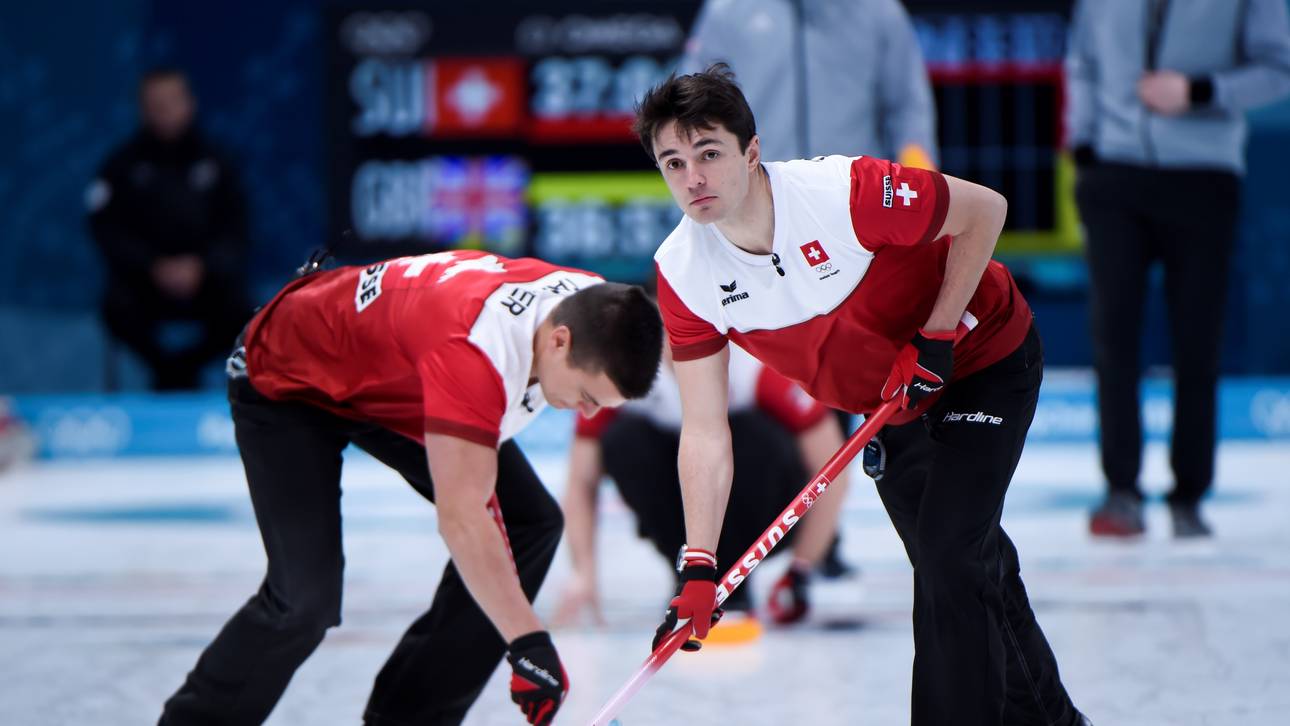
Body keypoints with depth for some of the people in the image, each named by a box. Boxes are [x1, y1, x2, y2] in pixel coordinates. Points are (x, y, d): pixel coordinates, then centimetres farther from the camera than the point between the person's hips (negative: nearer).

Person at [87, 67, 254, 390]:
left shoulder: (214, 162, 5)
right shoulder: (124, 164, 2)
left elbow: (235, 231, 2)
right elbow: (107, 230, -3)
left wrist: (200, 267, -17)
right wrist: (154, 267, -18)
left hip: (203, 276, 1)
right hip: (142, 277, -1)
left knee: (237, 310, -28)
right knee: (118, 307, -33)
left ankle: (187, 364, 4)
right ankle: (164, 366, -2)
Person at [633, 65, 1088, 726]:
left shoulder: (845, 191, -34)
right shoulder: (683, 274, -19)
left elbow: (984, 210, -20)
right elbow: (704, 435, -15)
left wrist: (936, 338, -23)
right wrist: (699, 573, -21)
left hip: (983, 360, -5)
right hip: (887, 400, 5)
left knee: (951, 561, -17)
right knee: (974, 571, 18)